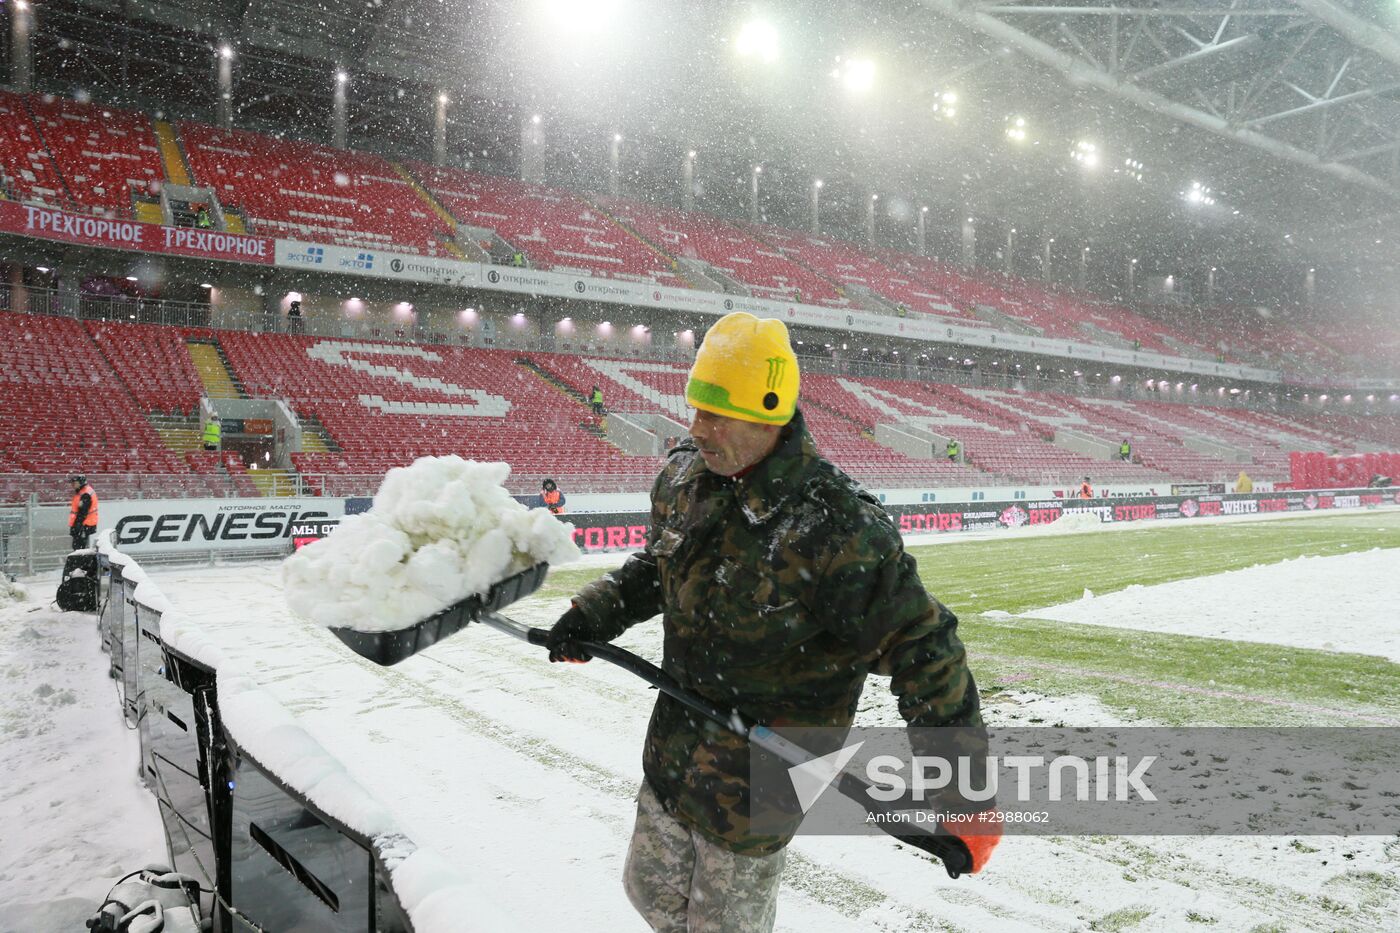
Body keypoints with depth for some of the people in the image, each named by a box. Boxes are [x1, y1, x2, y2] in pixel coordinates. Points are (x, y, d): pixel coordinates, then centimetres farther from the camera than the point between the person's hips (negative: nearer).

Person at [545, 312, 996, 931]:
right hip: (674, 749, 7)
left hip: (760, 779, -6)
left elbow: (922, 649, -24)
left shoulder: (836, 528, -30)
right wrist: (593, 616, 4)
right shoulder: (684, 476, -7)